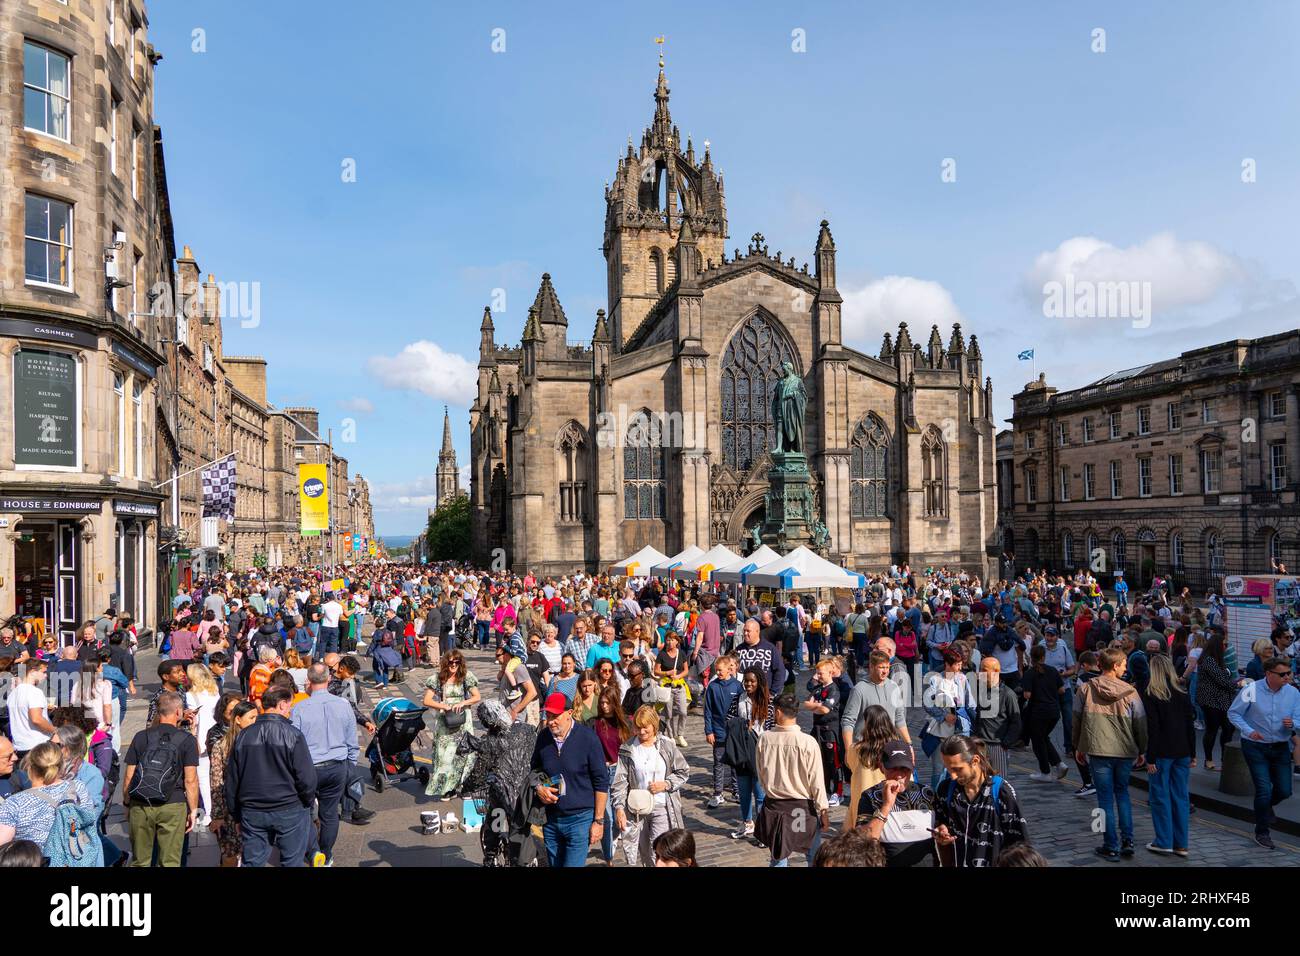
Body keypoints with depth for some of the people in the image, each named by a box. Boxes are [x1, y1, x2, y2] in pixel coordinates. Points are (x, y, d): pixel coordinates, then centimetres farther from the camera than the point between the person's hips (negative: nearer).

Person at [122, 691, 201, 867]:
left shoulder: (141, 737, 4)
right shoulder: (187, 740, -4)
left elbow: (128, 777, 5)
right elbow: (190, 780, -6)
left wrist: (127, 804, 17)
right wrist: (193, 810, 1)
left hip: (140, 806, 3)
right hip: (173, 806, -3)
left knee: (140, 861, 14)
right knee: (170, 862, 5)